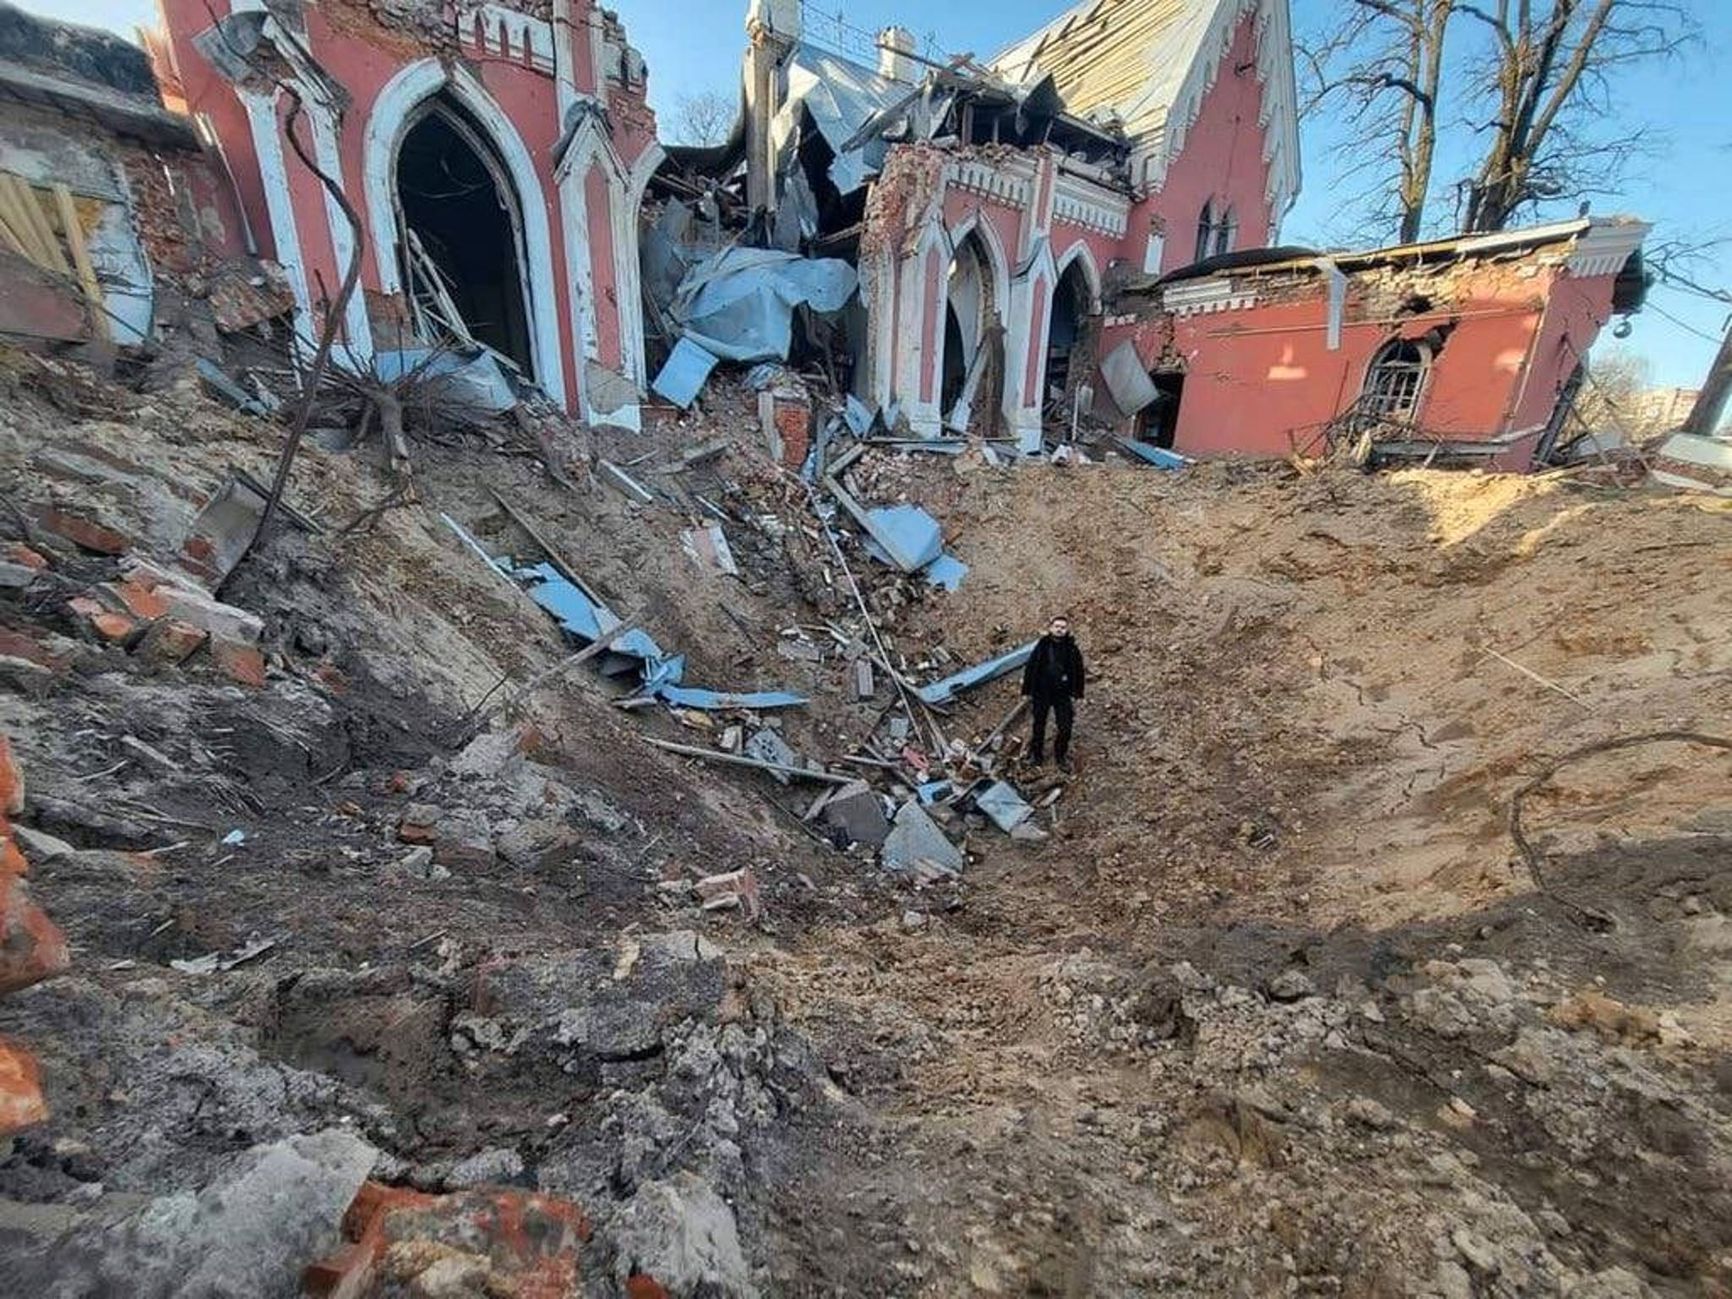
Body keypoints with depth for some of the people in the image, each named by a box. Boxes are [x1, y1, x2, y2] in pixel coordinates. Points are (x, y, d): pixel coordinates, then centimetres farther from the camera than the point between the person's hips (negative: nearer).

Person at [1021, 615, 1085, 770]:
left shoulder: (1072, 649, -1)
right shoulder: (1041, 646, -3)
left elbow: (1078, 672, 3)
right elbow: (1030, 669, 0)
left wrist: (1075, 695, 0)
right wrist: (1028, 692, -1)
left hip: (1062, 695, 0)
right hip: (1041, 693, 0)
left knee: (1065, 728, -1)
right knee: (1039, 725, 11)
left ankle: (1061, 755, 19)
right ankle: (1036, 754, 28)